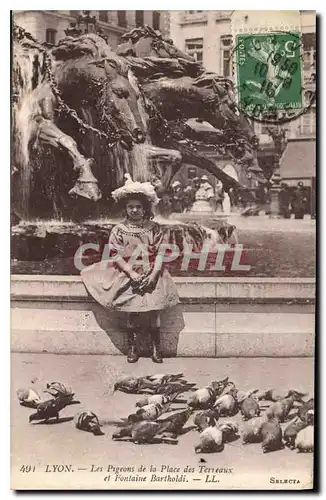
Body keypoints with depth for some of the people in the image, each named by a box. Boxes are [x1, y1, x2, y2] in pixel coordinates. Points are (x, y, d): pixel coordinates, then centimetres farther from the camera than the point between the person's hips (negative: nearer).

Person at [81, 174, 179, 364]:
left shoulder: (153, 228, 3)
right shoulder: (119, 230, 1)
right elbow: (116, 256, -2)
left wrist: (154, 274, -13)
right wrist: (131, 273, -14)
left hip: (151, 275, 0)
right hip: (129, 275, 0)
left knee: (154, 310, -9)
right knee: (132, 312, -5)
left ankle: (156, 347, 5)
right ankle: (134, 347, 9)